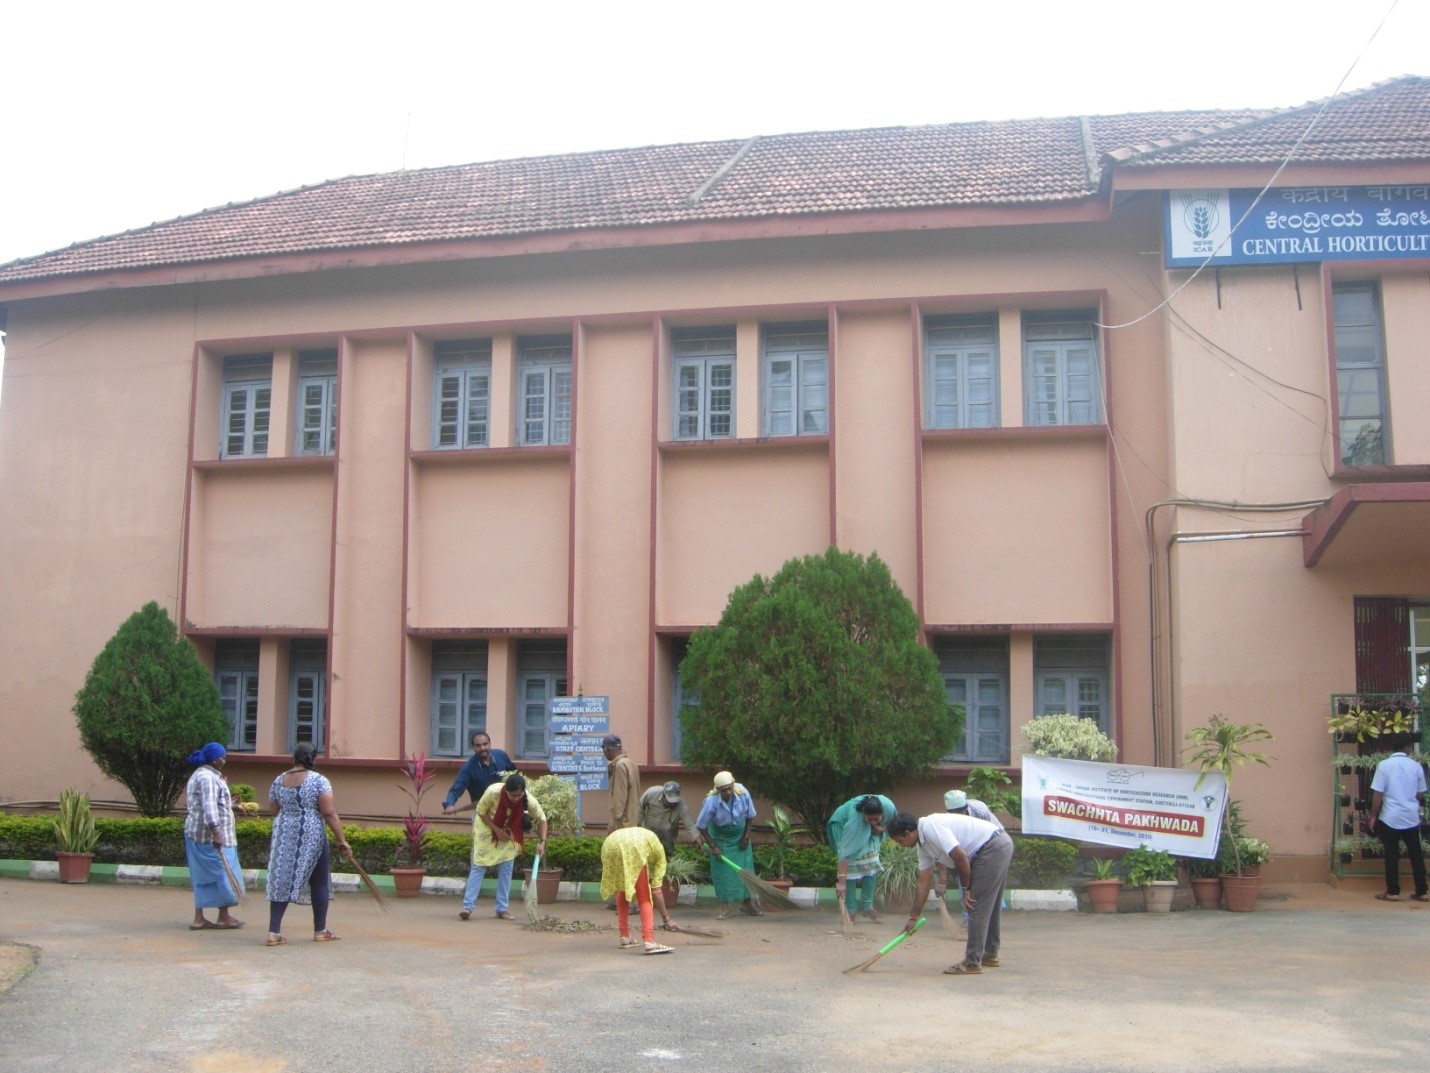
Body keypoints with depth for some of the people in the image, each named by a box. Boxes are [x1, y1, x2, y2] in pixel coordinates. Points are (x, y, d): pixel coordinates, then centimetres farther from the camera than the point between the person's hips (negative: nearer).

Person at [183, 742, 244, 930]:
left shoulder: (199, 775, 17)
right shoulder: (208, 778, -16)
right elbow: (209, 808, -25)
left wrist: (226, 804, 36)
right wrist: (216, 833, -30)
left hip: (197, 834, 10)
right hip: (211, 835, -10)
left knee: (203, 876, 11)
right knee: (222, 873, 0)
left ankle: (199, 918, 11)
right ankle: (223, 917, 7)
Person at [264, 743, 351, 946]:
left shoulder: (278, 781, 5)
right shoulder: (319, 781, -8)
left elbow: (275, 813, 10)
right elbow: (329, 813, -13)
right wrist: (342, 840, -10)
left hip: (283, 837, 4)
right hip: (312, 837, -4)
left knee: (282, 881, 6)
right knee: (319, 882, 9)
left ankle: (274, 931, -1)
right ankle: (320, 931, 15)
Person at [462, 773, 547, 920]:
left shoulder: (529, 801, -30)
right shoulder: (493, 792, -36)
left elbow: (541, 819, -14)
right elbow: (481, 812, -19)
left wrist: (542, 842, -26)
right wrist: (497, 830, -24)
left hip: (509, 832, 2)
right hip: (487, 827, -2)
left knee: (506, 869, -2)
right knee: (478, 866, -8)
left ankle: (502, 909, 4)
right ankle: (467, 906, -8)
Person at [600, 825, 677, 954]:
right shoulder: (658, 850, 30)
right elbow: (656, 890, 22)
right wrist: (666, 918, 27)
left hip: (610, 846, 5)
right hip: (633, 850, -5)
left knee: (622, 891, 27)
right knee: (644, 898, 8)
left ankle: (624, 937, 26)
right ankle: (649, 941, -7)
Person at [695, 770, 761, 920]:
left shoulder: (743, 793, -25)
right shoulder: (711, 801, -31)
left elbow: (750, 816, -5)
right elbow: (701, 826, -19)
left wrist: (746, 836, -5)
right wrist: (712, 846, -16)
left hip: (739, 836, 2)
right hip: (720, 838, -2)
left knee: (745, 869, 3)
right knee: (722, 871, -4)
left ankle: (748, 904, 15)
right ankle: (725, 907, 5)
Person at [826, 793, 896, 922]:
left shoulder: (888, 806, -32)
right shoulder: (854, 818, -44)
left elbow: (893, 820, -5)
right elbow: (845, 852, -44)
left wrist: (881, 828, -25)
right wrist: (841, 881, -47)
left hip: (868, 831, 5)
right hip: (842, 826, -5)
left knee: (872, 863, -6)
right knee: (851, 865, -17)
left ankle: (867, 906, 3)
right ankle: (850, 909, -9)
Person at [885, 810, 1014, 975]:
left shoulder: (931, 827, -18)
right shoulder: (923, 845, 12)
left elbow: (960, 856, -24)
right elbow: (923, 883, 17)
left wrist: (966, 889, -12)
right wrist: (913, 916, 20)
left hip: (993, 848, -10)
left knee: (977, 907, -6)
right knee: (990, 907, 21)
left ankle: (972, 963, -2)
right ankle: (990, 955, 33)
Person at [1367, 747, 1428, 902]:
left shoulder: (1384, 765, -9)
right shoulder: (1416, 766, 0)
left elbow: (1377, 793, -10)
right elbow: (1421, 794, 9)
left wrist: (1373, 815, 0)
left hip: (1390, 818, -3)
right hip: (1412, 817, 3)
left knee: (1392, 855, 4)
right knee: (1416, 854, 11)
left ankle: (1393, 892, 6)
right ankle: (1421, 892, 15)